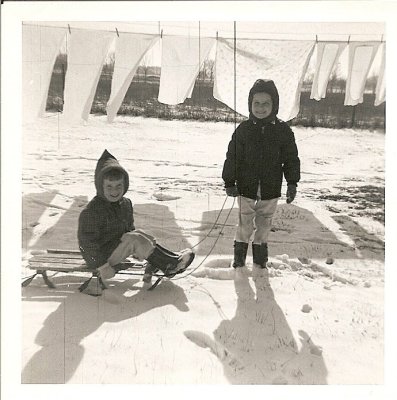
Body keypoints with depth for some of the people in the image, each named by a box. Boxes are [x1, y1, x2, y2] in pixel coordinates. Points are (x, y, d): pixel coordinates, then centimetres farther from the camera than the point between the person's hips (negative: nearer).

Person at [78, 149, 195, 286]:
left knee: (139, 234, -3)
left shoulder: (125, 204, 2)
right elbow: (87, 242, -22)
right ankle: (168, 266, -21)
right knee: (134, 239, -23)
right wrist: (102, 266, -23)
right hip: (98, 258, -8)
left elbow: (130, 228, 15)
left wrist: (137, 251, 10)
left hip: (115, 247, 9)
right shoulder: (91, 211, -23)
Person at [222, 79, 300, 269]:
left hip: (270, 189, 1)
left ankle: (260, 254, 36)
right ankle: (239, 253, 31)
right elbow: (232, 157, -2)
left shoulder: (283, 130, -4)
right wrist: (229, 182, -3)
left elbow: (291, 158, 2)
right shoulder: (243, 129, -6)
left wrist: (292, 183, -3)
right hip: (246, 188, -1)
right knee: (245, 224, 10)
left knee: (264, 224, 16)